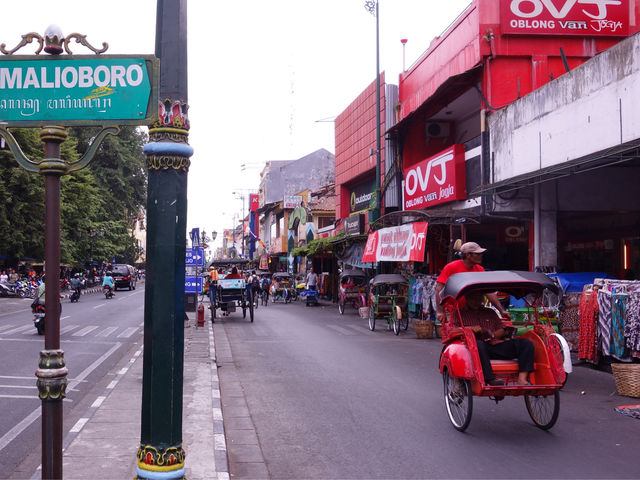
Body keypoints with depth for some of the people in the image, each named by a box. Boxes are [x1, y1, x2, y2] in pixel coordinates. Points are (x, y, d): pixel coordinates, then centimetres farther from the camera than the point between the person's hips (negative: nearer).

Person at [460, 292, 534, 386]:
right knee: (478, 344, -43)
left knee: (527, 343, -15)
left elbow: (503, 329, 23)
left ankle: (522, 379, -29)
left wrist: (494, 335, 0)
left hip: (496, 345, 5)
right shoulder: (460, 313, 18)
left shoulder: (490, 312, 30)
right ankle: (491, 380, -45)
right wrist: (470, 328, -11)